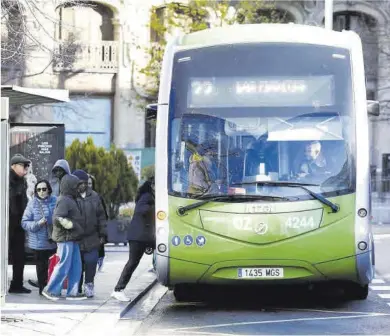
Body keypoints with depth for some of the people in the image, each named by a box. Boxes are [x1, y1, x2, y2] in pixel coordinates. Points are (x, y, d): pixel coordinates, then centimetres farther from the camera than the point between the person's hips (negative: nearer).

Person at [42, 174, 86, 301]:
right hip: (65, 238, -10)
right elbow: (58, 218, -24)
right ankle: (50, 290, 4)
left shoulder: (70, 200, 17)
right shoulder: (64, 201, -15)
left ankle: (73, 292, 13)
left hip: (72, 239, 10)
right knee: (64, 266, -6)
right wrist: (72, 225, -21)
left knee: (76, 266, 9)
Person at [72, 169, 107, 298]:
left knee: (91, 262, 0)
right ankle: (77, 288, 17)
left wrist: (102, 234, 9)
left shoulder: (94, 196, 7)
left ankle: (89, 284, 17)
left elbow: (101, 215, 12)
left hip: (91, 238, 2)